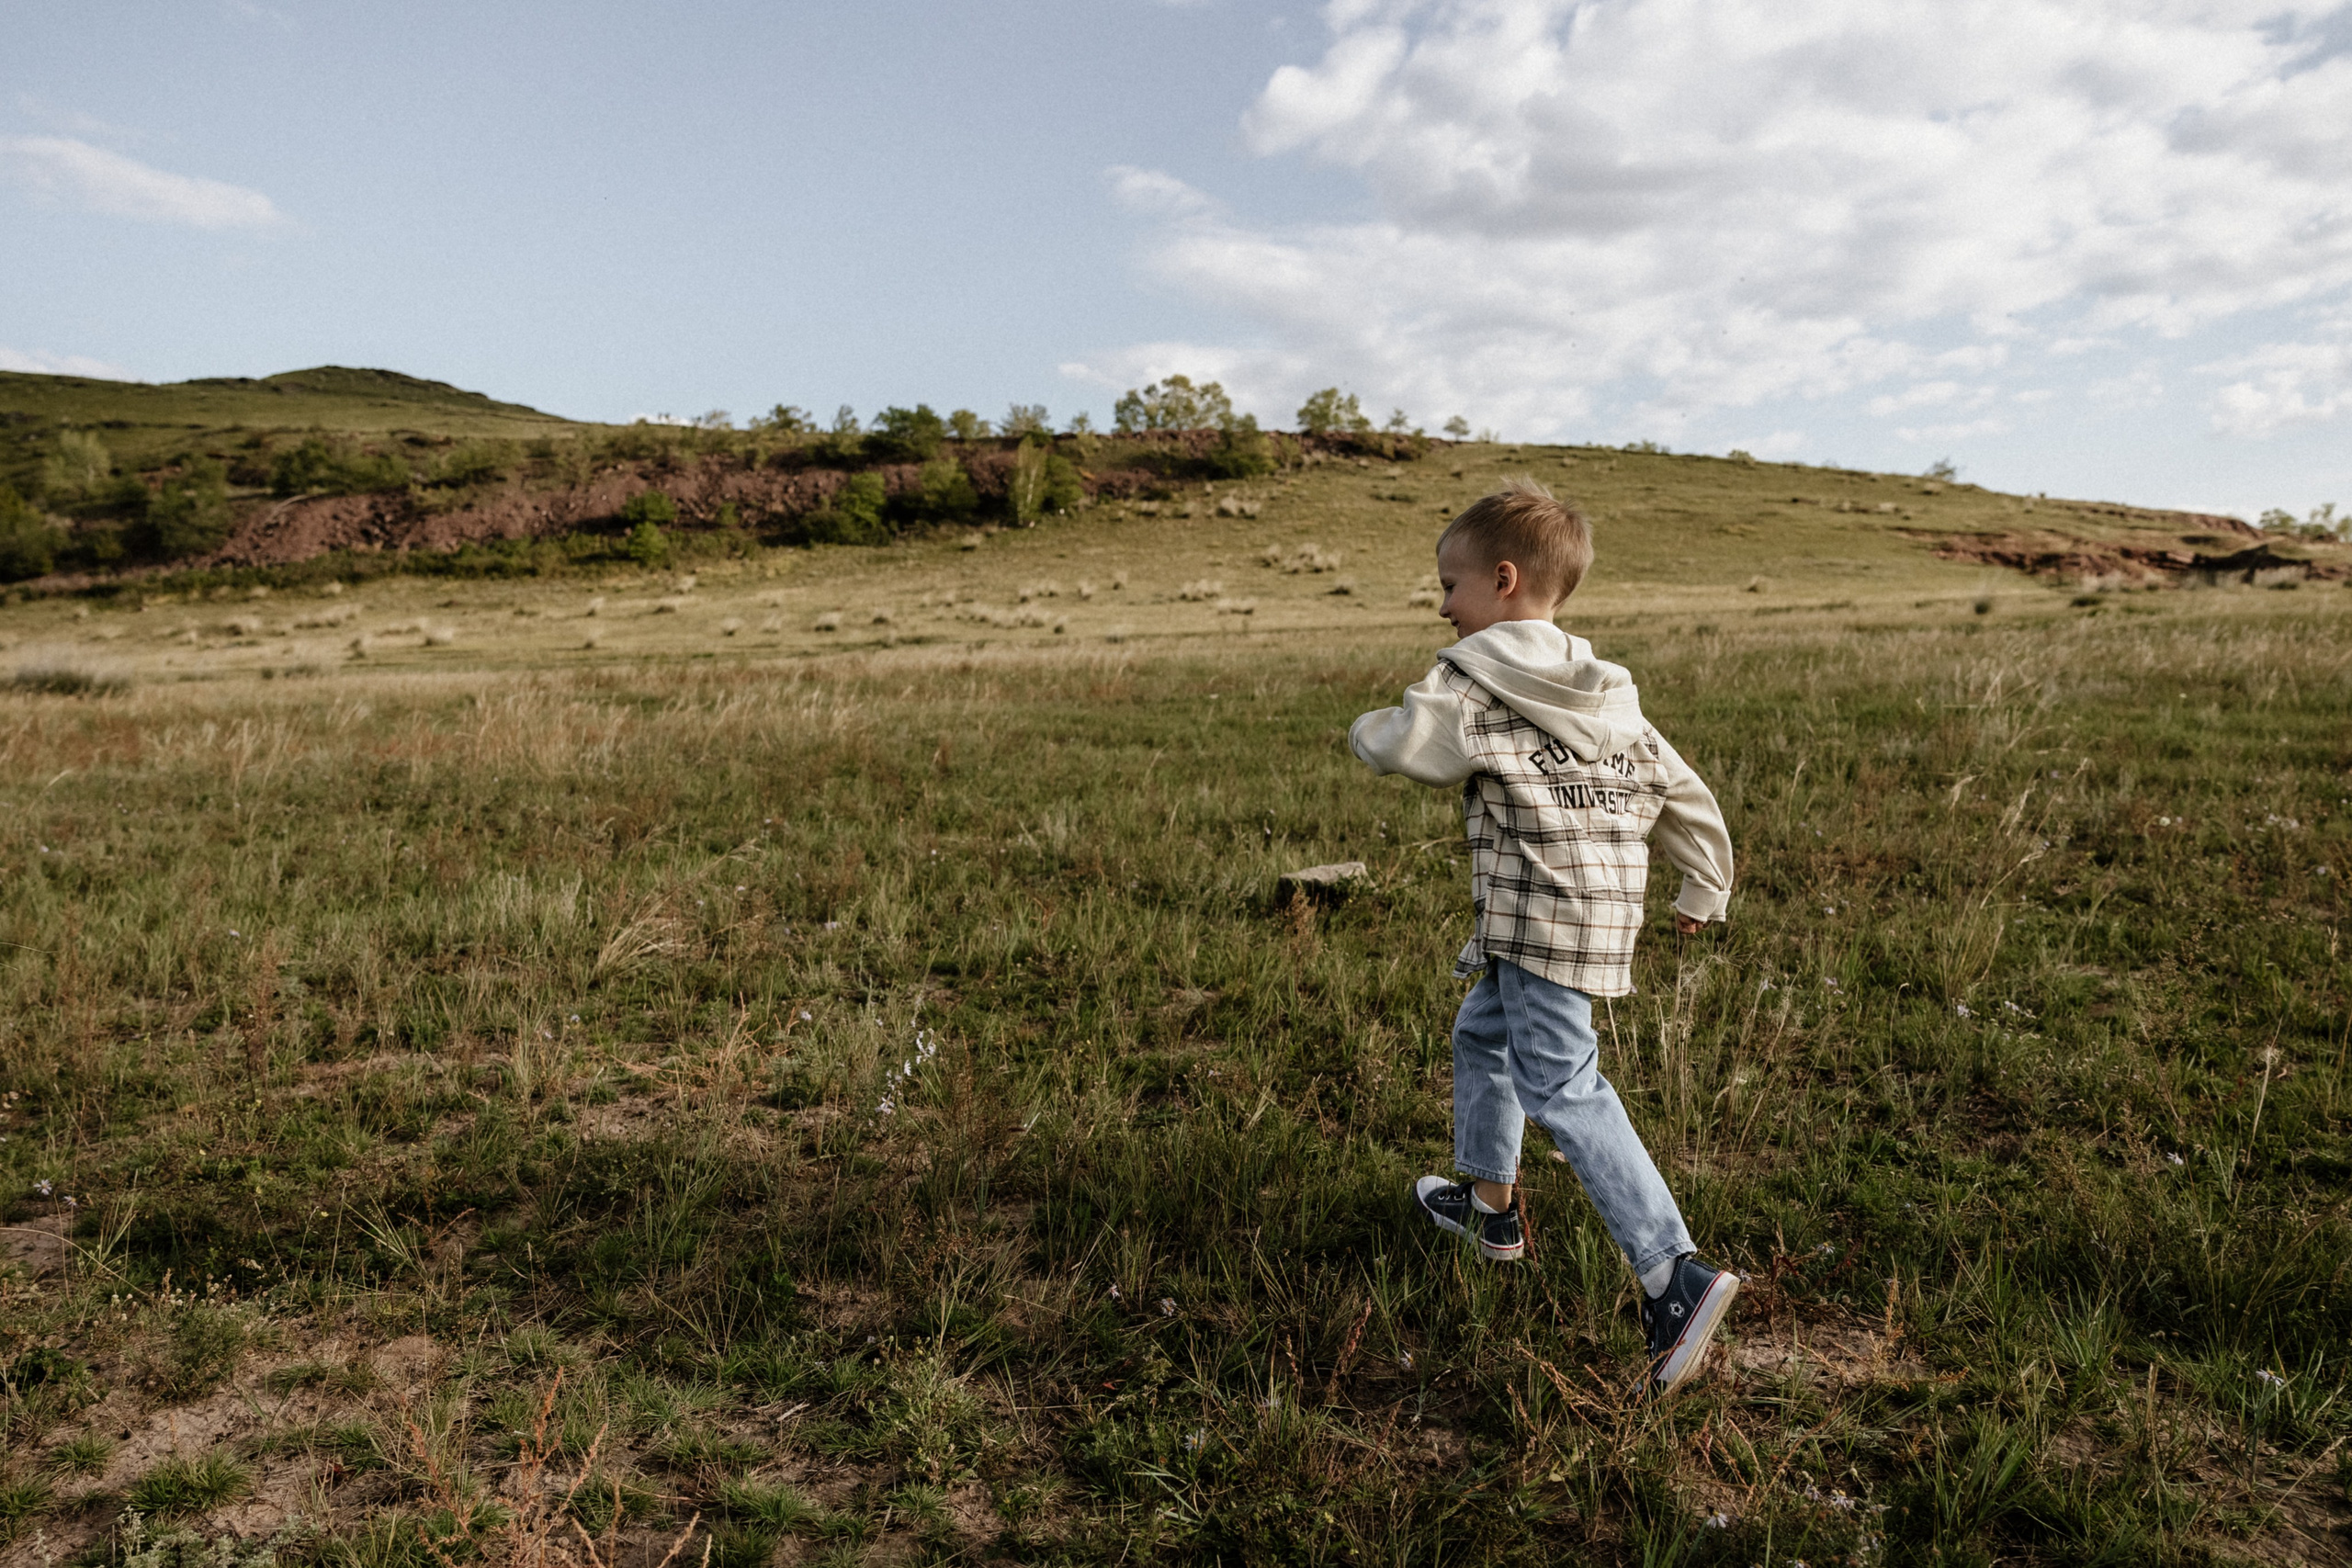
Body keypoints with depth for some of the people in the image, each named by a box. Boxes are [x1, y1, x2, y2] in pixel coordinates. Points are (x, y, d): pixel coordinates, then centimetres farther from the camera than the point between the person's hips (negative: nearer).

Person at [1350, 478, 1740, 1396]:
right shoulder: (1604, 692, 15)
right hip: (1598, 912, 10)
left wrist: (1368, 729, 8)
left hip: (1542, 918, -10)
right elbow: (1680, 790, 17)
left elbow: (1398, 744, -17)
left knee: (1560, 1087, -11)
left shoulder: (1476, 677, -10)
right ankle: (1489, 1201, 39)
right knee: (1482, 1035, 25)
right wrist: (1705, 891, 28)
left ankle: (1675, 1273, -15)